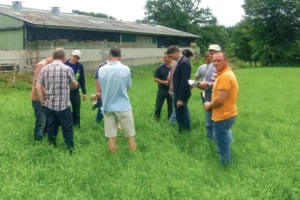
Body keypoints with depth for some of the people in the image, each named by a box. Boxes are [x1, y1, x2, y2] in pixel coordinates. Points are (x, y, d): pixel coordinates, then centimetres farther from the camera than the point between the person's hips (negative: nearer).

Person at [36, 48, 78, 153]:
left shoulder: (45, 69, 3)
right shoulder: (67, 69, -6)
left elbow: (38, 87, 0)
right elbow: (75, 85, 7)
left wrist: (43, 102, 6)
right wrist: (76, 83, 30)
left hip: (49, 105, 4)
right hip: (64, 106, -4)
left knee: (51, 128, 16)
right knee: (67, 129, 8)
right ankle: (70, 150, 13)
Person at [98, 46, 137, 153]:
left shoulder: (101, 70, -3)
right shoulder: (125, 69, -10)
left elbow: (101, 87, 8)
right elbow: (128, 87, 3)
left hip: (107, 107, 3)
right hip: (123, 106, -2)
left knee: (111, 137, 8)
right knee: (130, 135, 9)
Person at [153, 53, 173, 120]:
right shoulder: (160, 68, -5)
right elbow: (155, 79, -5)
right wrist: (164, 82, -18)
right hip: (161, 90, -1)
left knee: (171, 106, 10)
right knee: (158, 105, 5)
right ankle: (156, 117, 21)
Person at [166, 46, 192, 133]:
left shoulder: (184, 62, -22)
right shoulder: (181, 61, 8)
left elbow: (184, 82, -25)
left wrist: (180, 99, -23)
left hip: (181, 94, -10)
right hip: (180, 93, 10)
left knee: (180, 116, -1)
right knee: (184, 114, 20)